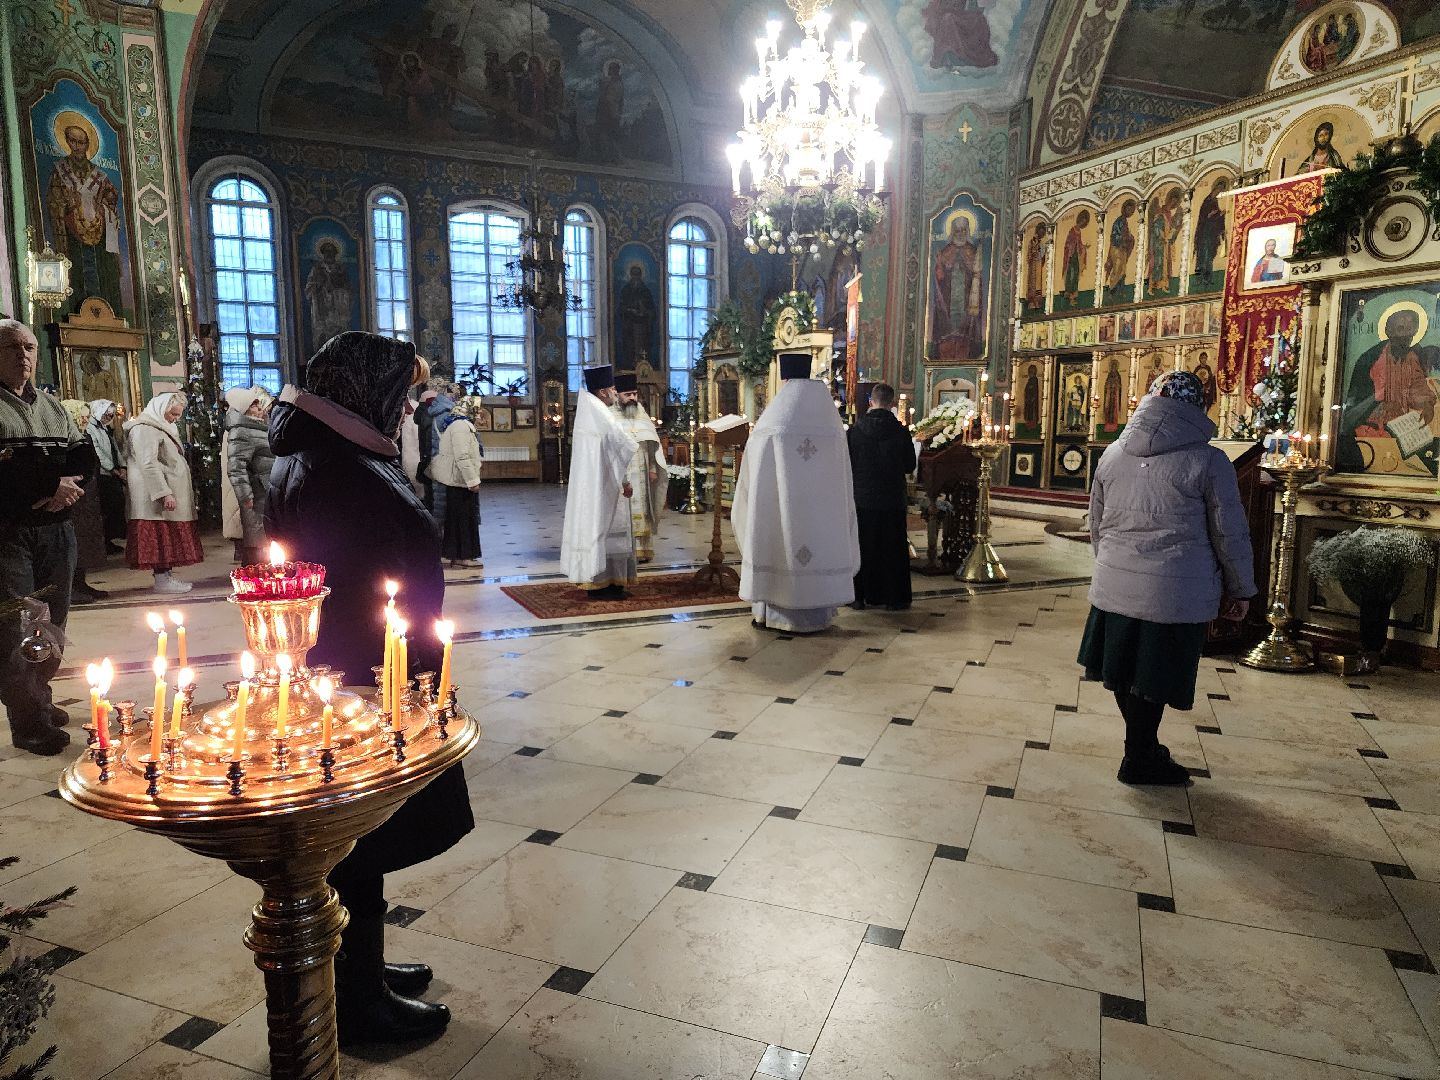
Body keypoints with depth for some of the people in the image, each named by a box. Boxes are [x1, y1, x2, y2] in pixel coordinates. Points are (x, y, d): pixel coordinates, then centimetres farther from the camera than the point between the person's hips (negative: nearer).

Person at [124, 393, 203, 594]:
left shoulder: (161, 428, 20)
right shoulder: (145, 429, -12)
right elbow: (149, 464, -21)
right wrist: (165, 493, -26)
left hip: (171, 492, 10)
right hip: (156, 494, -10)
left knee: (168, 538, 10)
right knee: (160, 536, -7)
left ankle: (166, 575, 15)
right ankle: (162, 580, -4)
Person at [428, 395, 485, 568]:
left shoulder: (454, 424, 17)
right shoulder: (461, 426, -16)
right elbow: (462, 456, -24)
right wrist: (472, 481, -24)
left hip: (454, 478, 10)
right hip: (459, 479, -10)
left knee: (456, 517, 13)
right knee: (465, 518, -5)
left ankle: (456, 555, 19)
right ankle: (463, 556, 0)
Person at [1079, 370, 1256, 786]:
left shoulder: (1112, 454, 5)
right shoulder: (1208, 460, -10)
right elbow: (1230, 534, -4)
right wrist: (1240, 589, 9)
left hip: (1115, 585, 5)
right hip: (1175, 591, -5)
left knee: (1126, 669, 18)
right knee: (1154, 676, 8)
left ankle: (1143, 747, 36)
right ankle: (1139, 760, 22)